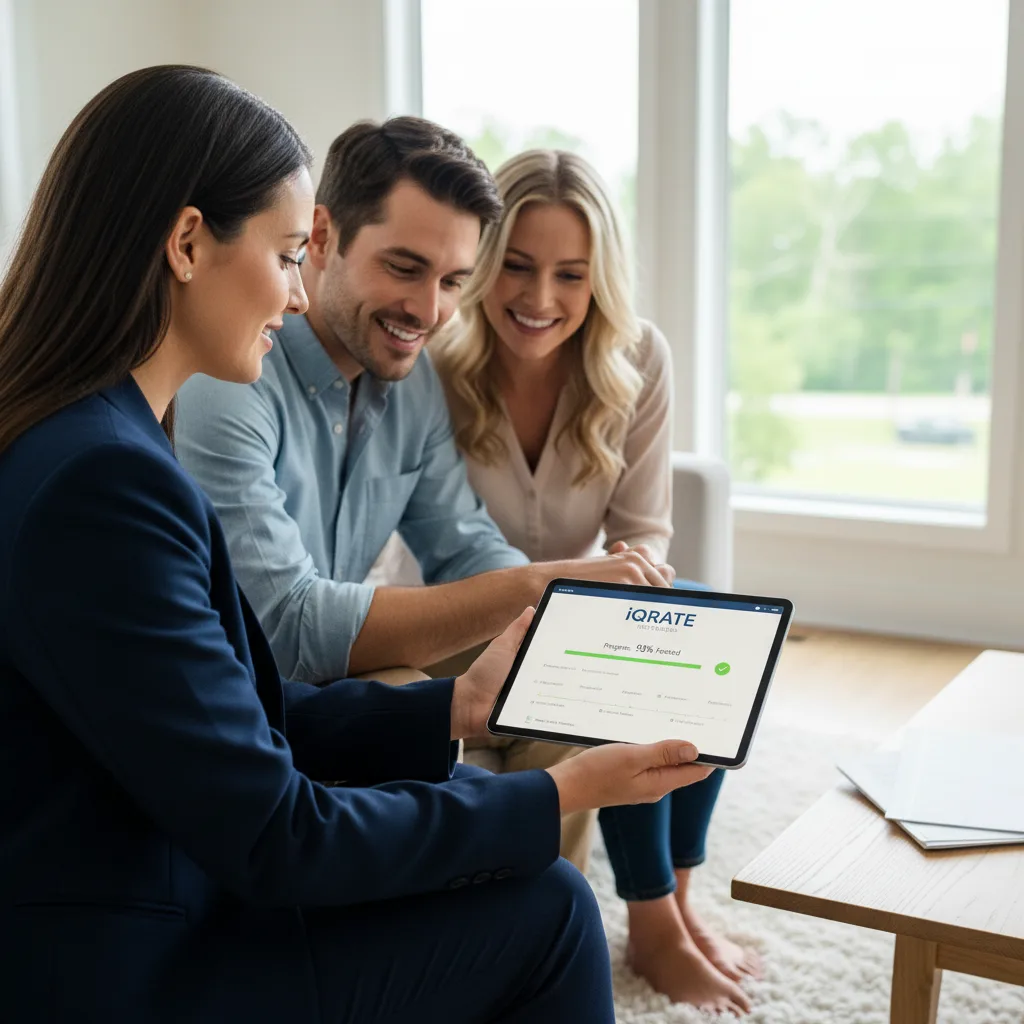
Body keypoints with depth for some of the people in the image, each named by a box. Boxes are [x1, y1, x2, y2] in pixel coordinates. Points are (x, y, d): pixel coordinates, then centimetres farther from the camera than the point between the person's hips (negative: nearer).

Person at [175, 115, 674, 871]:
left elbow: (466, 549, 3)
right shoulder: (225, 382, -26)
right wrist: (533, 586, -34)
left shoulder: (412, 378, 0)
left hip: (327, 686, 8)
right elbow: (287, 625, -32)